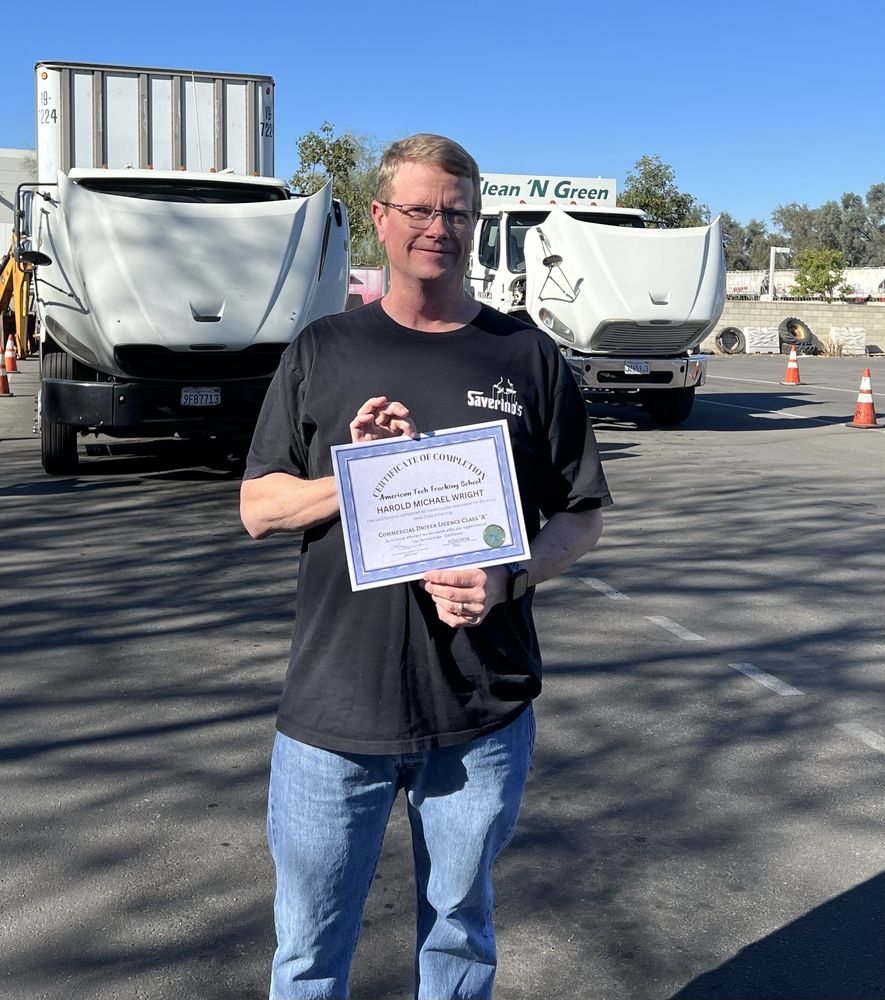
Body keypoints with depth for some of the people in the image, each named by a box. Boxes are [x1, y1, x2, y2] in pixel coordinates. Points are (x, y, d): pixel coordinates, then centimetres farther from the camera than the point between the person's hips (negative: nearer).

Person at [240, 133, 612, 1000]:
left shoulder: (528, 357, 4)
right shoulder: (323, 351, 5)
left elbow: (583, 518, 5)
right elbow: (258, 508, 4)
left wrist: (508, 578, -15)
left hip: (483, 711, 0)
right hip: (334, 706, 0)